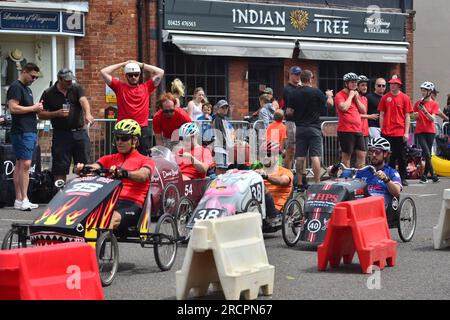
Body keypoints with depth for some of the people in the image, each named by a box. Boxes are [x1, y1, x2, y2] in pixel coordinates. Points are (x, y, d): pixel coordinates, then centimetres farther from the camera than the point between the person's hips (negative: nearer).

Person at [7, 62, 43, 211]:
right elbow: (13, 108, -19)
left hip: (30, 131, 10)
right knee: (25, 164, -13)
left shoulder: (27, 89, 21)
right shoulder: (15, 87, -9)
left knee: (20, 165, 8)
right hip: (21, 132, -10)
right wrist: (33, 108, -12)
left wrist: (37, 109, 9)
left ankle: (19, 200, 8)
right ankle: (23, 200, -14)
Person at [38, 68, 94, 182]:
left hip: (80, 133, 2)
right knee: (60, 168, 0)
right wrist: (57, 114, -14)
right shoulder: (49, 94, 2)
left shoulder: (77, 89, 6)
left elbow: (83, 101, -14)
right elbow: (41, 115, 3)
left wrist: (87, 114, -34)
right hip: (61, 135, -2)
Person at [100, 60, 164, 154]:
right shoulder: (119, 87, 8)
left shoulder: (146, 87, 11)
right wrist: (123, 64, 10)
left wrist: (140, 65, 11)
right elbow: (103, 72, 4)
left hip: (142, 130, 1)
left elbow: (160, 72, 8)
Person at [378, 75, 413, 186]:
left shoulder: (405, 98, 1)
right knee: (389, 157, 6)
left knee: (401, 157, 4)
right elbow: (381, 115, 9)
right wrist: (382, 130, 4)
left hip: (400, 132, -1)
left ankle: (403, 178, 11)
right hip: (387, 133, 1)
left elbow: (407, 116, 1)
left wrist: (406, 132, -4)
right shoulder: (385, 98, 5)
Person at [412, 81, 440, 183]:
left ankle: (425, 175, 11)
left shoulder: (434, 104, 2)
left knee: (428, 154, 2)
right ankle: (432, 174, -8)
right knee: (427, 153, -12)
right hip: (419, 131, 0)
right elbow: (415, 118, 13)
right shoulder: (418, 103, 8)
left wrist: (425, 111, -23)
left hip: (430, 131, 0)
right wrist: (416, 115, -10)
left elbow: (432, 119, -9)